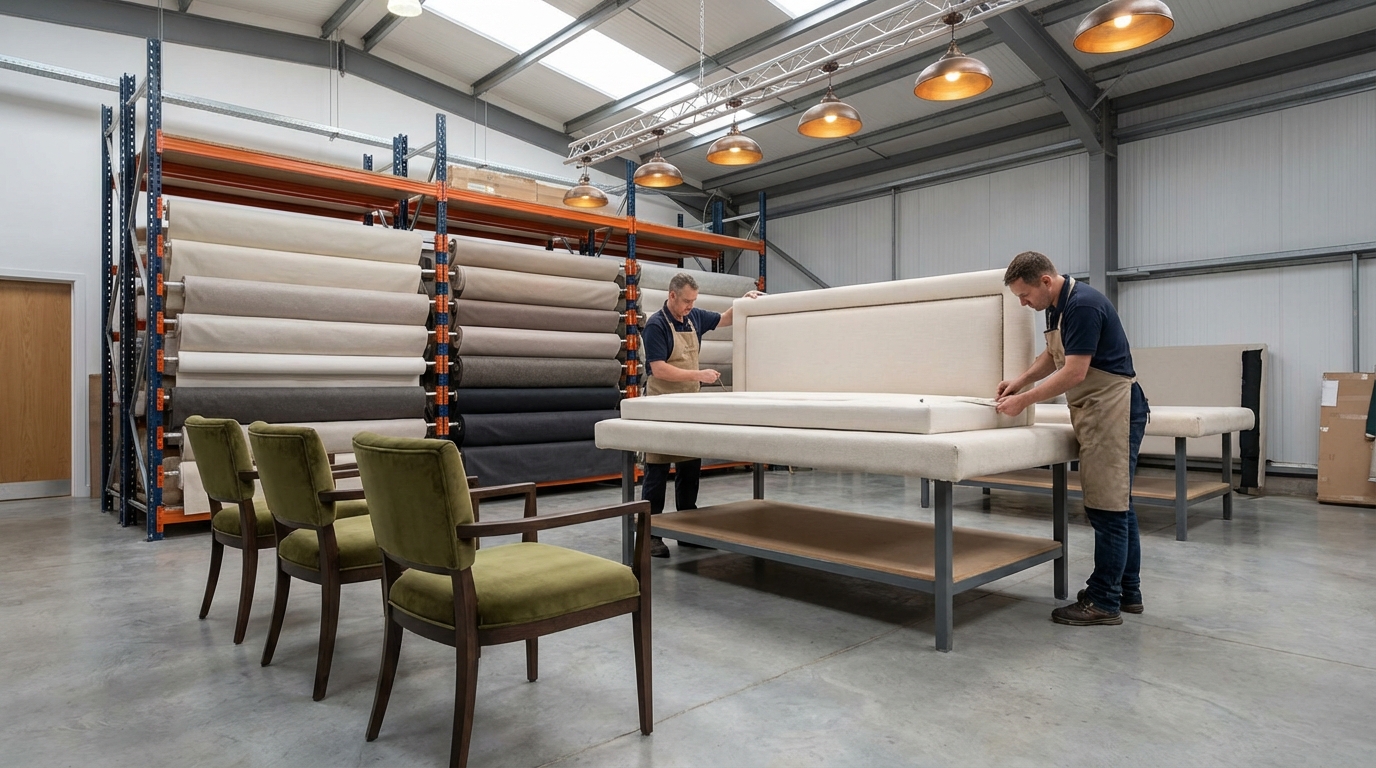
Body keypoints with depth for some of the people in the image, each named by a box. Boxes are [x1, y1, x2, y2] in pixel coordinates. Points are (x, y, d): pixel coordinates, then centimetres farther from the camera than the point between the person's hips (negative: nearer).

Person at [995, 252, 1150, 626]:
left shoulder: (1083, 304, -20)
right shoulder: (1059, 306, 10)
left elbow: (1074, 372, -23)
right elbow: (1054, 355, 24)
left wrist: (1025, 400, -15)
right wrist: (1021, 380, 10)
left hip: (1113, 412, -10)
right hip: (1097, 413, 10)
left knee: (1108, 507, -5)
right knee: (1116, 504, 14)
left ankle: (1104, 602, 3)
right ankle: (1127, 591, 24)